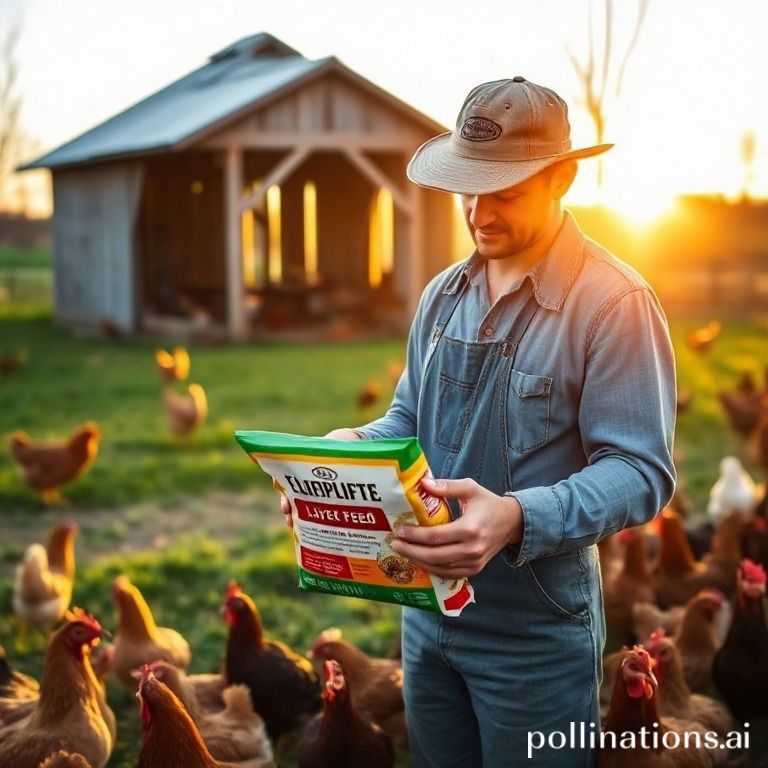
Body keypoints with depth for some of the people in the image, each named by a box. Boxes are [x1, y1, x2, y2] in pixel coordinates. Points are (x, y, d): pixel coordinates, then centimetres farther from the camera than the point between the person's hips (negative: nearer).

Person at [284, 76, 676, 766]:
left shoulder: (614, 303, -16)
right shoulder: (444, 293, 7)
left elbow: (644, 472, -20)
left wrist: (519, 519, -36)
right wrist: (352, 448, -6)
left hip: (535, 630, -6)